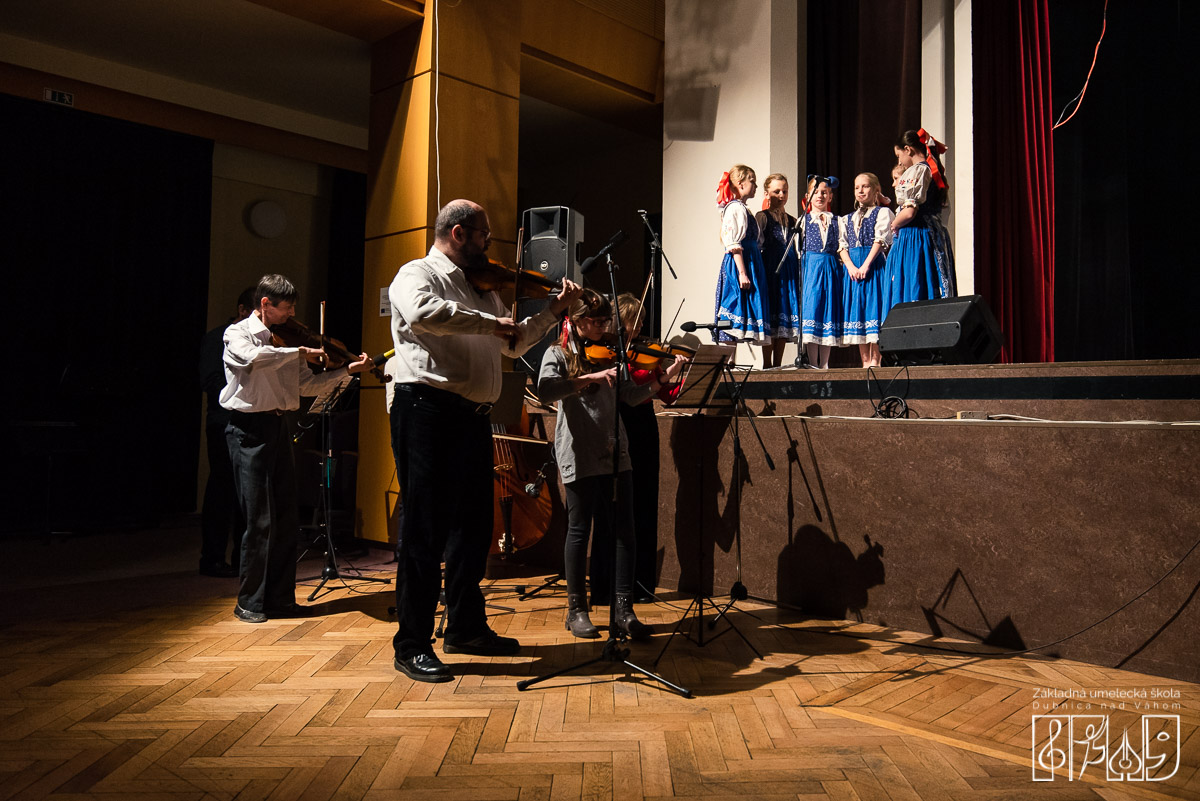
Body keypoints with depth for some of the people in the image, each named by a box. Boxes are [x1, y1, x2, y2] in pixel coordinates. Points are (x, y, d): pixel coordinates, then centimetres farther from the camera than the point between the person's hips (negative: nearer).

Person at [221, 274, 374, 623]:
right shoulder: (238, 334, -2)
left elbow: (307, 385, 12)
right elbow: (255, 358, -26)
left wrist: (347, 370, 3)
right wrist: (302, 351, -21)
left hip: (279, 427, 6)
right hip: (249, 429, -6)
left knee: (286, 519, 7)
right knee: (260, 520, -6)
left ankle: (280, 598, 16)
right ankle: (250, 602, 8)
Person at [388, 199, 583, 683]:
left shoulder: (480, 289, 22)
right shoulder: (417, 274, -2)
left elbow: (514, 344, 28)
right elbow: (423, 313, -26)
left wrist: (554, 310, 20)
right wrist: (490, 322, -19)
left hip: (473, 418, 8)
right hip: (428, 411, -8)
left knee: (473, 526, 14)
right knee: (425, 528, -4)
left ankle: (466, 627, 28)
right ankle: (412, 644, 6)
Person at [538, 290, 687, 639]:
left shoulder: (608, 355, 14)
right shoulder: (558, 355, 0)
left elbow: (632, 395, 9)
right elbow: (545, 390, -20)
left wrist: (664, 377, -5)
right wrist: (589, 377, -29)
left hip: (614, 454, 4)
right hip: (579, 457, -4)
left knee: (623, 531, 1)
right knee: (580, 531, 5)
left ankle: (624, 609, 8)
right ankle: (577, 609, 18)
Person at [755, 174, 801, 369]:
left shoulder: (792, 221, 18)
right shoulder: (762, 217, 2)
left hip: (789, 270, 6)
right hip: (770, 270, -5)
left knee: (785, 317, 5)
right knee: (769, 316, -6)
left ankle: (778, 364, 11)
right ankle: (767, 364, 0)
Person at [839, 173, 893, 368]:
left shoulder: (882, 212, 5)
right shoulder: (847, 219, 19)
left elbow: (880, 240, -7)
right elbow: (842, 246, 8)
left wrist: (865, 265, -18)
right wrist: (851, 267, -9)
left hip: (874, 265, -5)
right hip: (852, 268, 5)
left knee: (873, 307, -10)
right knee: (857, 310, 2)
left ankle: (875, 361, -8)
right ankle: (865, 362, 6)